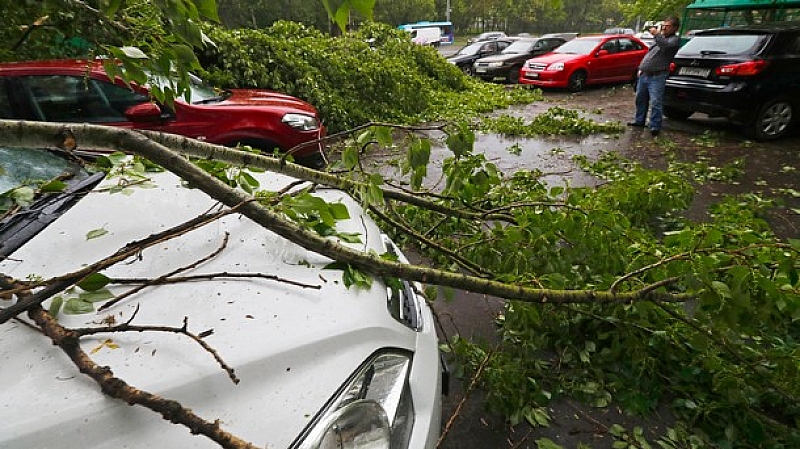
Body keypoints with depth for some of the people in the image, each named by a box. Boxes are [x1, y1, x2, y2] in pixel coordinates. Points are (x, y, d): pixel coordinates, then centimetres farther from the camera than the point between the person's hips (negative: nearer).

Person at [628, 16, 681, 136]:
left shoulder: (675, 39, -2)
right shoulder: (660, 37, 23)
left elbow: (665, 45, -24)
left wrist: (657, 34, -20)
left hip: (657, 76, -8)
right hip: (644, 74, 8)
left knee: (655, 102, -13)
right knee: (640, 99, 15)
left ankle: (655, 127, -12)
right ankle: (639, 121, 28)